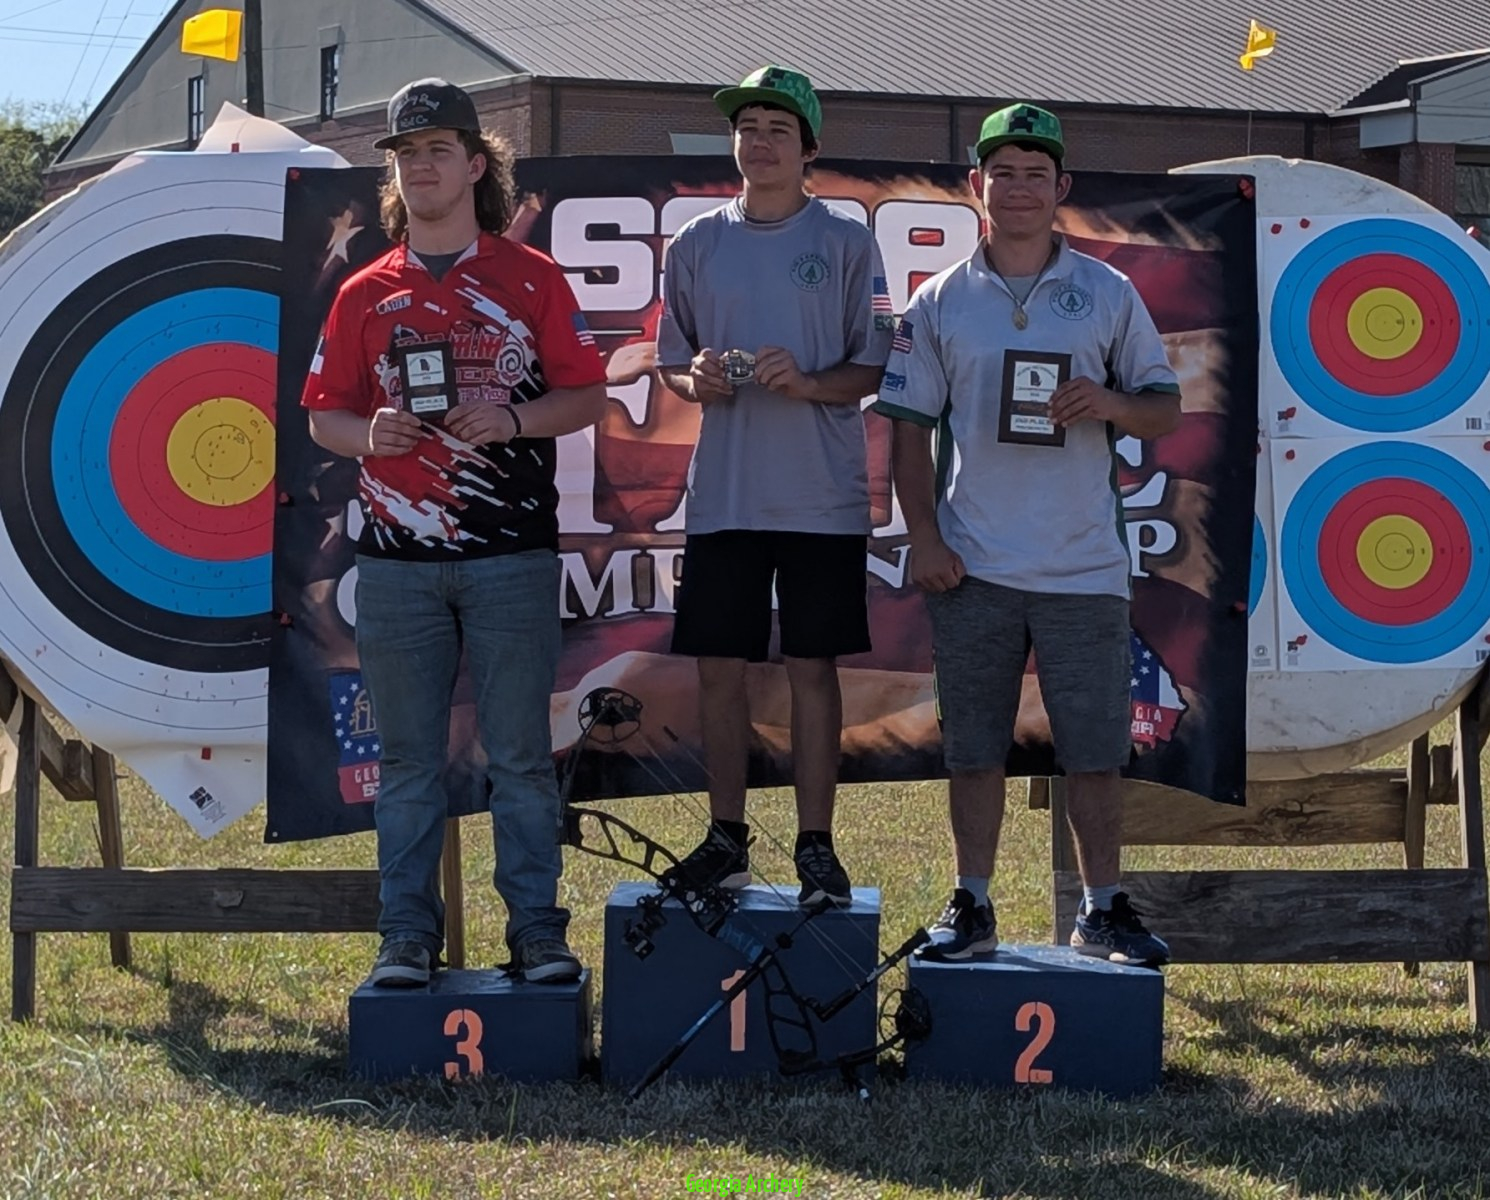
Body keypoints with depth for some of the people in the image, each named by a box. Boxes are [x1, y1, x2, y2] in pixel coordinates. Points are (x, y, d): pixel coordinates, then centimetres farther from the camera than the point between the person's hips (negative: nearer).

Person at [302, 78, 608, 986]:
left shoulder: (533, 280, 5)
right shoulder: (365, 295, 11)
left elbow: (588, 396, 4)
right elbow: (324, 415, 12)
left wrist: (513, 419, -14)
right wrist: (367, 434, -10)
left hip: (513, 554, -2)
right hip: (398, 560, 2)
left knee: (520, 755, 1)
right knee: (409, 758, 5)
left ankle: (537, 929, 7)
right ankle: (408, 934, 10)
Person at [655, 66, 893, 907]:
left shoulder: (847, 242, 2)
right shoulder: (698, 244, 10)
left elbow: (877, 368, 0)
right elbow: (671, 362, 15)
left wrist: (807, 382, -17)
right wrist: (695, 380, -7)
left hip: (822, 496, -3)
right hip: (723, 492, 3)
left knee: (814, 669, 1)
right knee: (719, 667, 4)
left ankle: (817, 846, 8)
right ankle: (727, 839, 15)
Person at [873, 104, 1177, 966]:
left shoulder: (1109, 295, 6)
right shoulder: (940, 303, 6)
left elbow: (1166, 410, 8)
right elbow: (912, 426, 7)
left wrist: (1108, 403, -14)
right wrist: (924, 538, -2)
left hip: (1084, 565, 0)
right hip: (973, 568, 1)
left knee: (1097, 748, 2)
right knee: (974, 748, 6)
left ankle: (1104, 910, 12)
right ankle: (972, 905, 15)